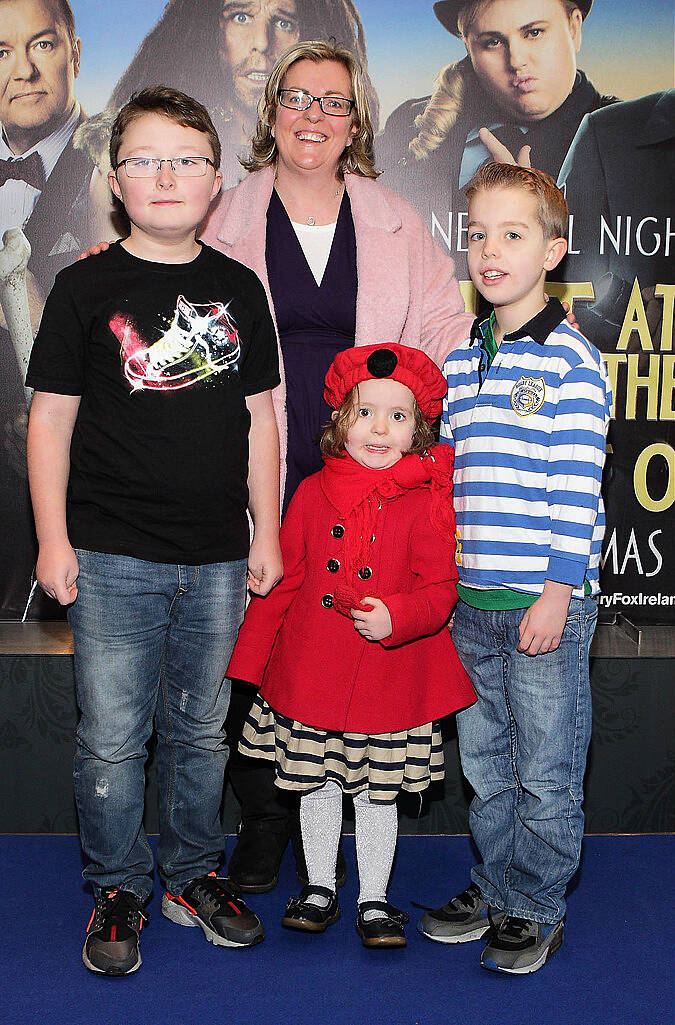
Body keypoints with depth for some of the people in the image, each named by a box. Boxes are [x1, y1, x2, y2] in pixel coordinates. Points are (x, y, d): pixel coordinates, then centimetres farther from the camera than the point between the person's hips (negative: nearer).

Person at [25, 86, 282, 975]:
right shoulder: (86, 287, -1)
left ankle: (194, 875, 32)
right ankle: (119, 890, 24)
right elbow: (52, 416, 0)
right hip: (113, 559, -2)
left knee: (201, 730, 14)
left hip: (218, 559, 3)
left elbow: (259, 416, 11)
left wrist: (267, 532, 8)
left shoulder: (238, 289, 7)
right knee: (112, 737, 4)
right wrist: (54, 537, -5)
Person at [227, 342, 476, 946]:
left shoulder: (427, 501, -7)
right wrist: (250, 657, 6)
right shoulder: (314, 493, 0)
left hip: (390, 678, -2)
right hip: (310, 675, 3)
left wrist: (395, 617, -28)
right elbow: (281, 579, 6)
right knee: (317, 786, 15)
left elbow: (440, 589, -9)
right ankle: (319, 890, 36)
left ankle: (375, 900, 30)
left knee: (378, 793, 11)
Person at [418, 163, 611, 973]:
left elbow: (576, 490, -11)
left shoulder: (572, 362, -8)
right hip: (469, 602, 6)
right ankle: (494, 887, 34)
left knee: (545, 770, 7)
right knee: (483, 761, 16)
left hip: (547, 601, -6)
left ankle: (535, 908, 24)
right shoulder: (459, 363, 11)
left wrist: (555, 596, -15)